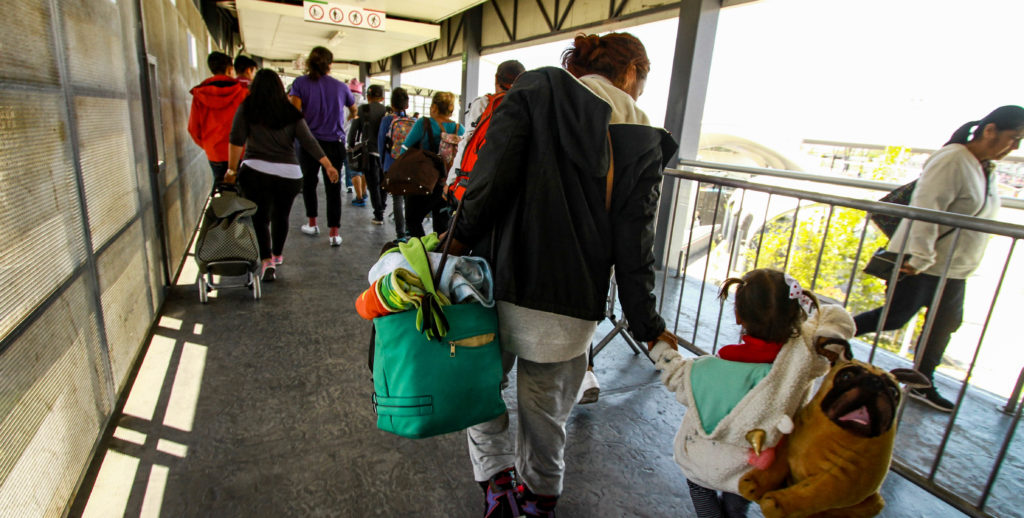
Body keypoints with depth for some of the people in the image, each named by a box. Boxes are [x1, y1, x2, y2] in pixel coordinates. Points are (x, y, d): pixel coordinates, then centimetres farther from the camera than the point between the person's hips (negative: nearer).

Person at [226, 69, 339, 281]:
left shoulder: (246, 109, 3)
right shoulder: (291, 112, 6)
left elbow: (237, 140, -4)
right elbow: (308, 141, 1)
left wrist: (232, 169, 0)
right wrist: (328, 165, 3)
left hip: (255, 171, -2)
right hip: (289, 174, 2)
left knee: (260, 217, 4)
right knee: (281, 216, 18)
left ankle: (267, 260, -11)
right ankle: (277, 254, 37)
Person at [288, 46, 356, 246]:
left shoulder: (300, 83, -2)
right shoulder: (340, 86, 4)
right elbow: (353, 109, 23)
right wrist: (353, 116, 46)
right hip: (334, 143, 0)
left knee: (309, 181, 19)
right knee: (333, 187, 2)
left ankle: (312, 223, 27)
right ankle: (334, 232, -3)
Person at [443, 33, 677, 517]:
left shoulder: (537, 91, 1)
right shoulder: (643, 142, 4)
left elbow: (492, 174, -12)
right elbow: (633, 244, 1)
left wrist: (462, 234, -3)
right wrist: (645, 323, 8)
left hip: (503, 282, -1)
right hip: (572, 305, 2)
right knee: (545, 408, 21)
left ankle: (497, 478, 20)